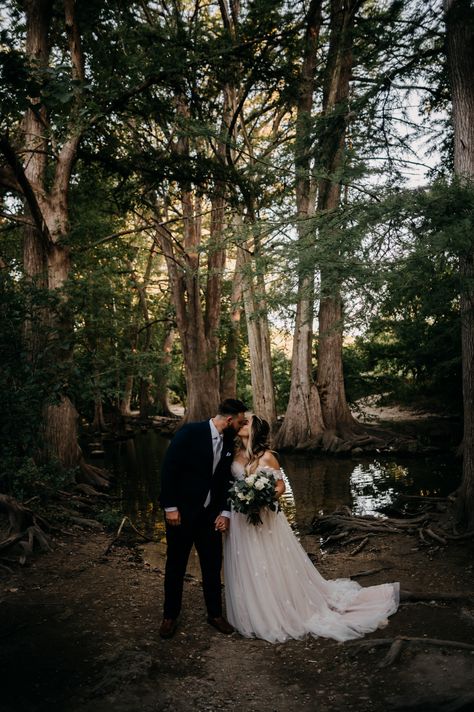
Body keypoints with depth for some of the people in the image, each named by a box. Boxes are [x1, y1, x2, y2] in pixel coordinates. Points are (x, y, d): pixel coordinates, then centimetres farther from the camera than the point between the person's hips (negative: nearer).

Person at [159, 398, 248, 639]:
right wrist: (170, 507, -17)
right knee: (175, 566, 11)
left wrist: (225, 512, -2)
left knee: (213, 566, 13)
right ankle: (170, 616, 30)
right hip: (181, 512, -5)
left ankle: (215, 614, 32)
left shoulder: (229, 443, 2)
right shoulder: (190, 432, -17)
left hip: (210, 514, 5)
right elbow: (169, 468, -16)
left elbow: (227, 481, 8)